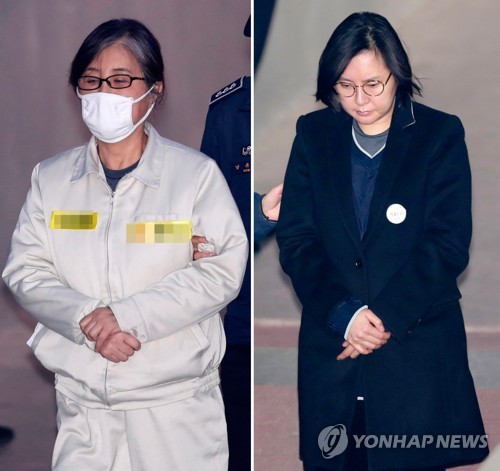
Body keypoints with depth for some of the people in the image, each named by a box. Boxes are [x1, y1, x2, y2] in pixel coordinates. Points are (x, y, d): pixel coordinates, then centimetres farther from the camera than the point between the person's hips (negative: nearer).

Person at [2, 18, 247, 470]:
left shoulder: (196, 173, -2)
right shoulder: (51, 178, 8)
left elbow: (223, 270, -9)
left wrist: (128, 315, -18)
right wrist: (86, 318, -17)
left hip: (175, 399, -2)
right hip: (81, 399, 3)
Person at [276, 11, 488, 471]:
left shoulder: (440, 135, 0)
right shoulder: (313, 135, 7)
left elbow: (448, 244, -6)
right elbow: (294, 240, 1)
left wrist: (385, 315, -15)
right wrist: (344, 314, -13)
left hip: (416, 344, -2)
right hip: (330, 346, 2)